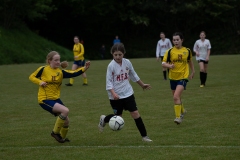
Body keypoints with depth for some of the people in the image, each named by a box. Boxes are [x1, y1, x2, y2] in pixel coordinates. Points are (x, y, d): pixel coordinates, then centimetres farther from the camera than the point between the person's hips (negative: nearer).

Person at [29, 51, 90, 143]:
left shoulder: (60, 72, 2)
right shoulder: (43, 69, -7)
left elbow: (73, 73, -9)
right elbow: (31, 77, 3)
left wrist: (84, 69, -23)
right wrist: (40, 82, -15)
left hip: (56, 99, 6)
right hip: (45, 100, -6)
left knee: (66, 121, 8)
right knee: (65, 110, -25)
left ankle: (62, 138, 37)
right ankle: (55, 132, -8)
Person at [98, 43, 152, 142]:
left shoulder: (127, 63, -1)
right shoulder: (111, 66, -13)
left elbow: (133, 75, 16)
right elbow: (109, 82, -14)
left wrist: (142, 85, 26)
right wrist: (113, 93, -29)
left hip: (128, 93, 3)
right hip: (116, 96, -3)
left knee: (135, 113, -4)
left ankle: (144, 136, 3)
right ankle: (104, 119, 39)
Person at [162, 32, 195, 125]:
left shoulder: (187, 51, -1)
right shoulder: (170, 51, -4)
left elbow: (189, 61, 16)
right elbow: (163, 63, -8)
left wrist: (193, 71, 22)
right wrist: (169, 66, -28)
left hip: (183, 77, -3)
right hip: (173, 77, 3)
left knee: (176, 97, -20)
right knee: (177, 97, 16)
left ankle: (178, 116, -12)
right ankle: (182, 111, 43)